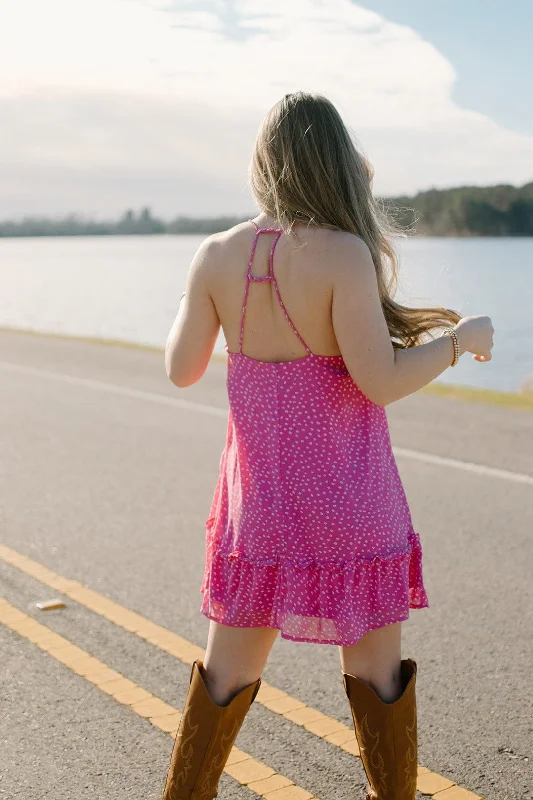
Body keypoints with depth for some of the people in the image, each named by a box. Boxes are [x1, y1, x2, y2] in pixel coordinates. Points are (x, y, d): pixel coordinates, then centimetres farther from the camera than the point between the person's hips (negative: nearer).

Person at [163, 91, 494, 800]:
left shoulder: (218, 255, -5)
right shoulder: (343, 253, -18)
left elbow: (182, 370, 3)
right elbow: (380, 380, -20)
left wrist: (189, 305, 22)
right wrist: (460, 338, -4)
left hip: (259, 491, 4)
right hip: (345, 493, -4)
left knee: (230, 662, 18)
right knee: (375, 662, 15)